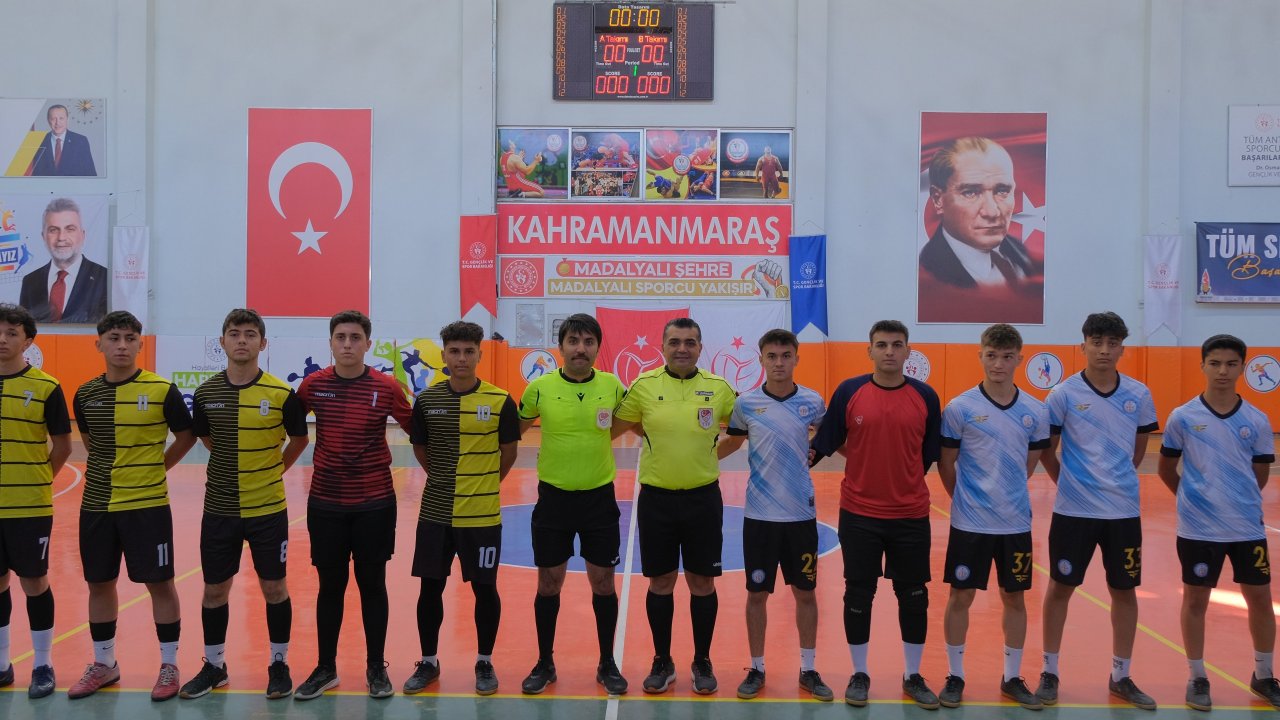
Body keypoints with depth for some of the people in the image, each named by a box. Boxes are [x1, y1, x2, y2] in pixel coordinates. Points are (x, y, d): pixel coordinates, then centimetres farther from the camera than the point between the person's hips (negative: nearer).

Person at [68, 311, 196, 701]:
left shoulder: (162, 390, -9)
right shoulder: (86, 394, 3)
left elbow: (186, 436, 2)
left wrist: (154, 468, 2)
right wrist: (116, 468, 10)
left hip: (147, 504, -4)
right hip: (96, 504, 4)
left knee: (159, 582, 3)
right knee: (99, 583, 13)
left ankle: (169, 665, 17)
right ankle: (104, 664, 30)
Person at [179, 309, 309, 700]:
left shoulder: (281, 394, -10)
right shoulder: (205, 393, -2)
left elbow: (299, 440, 6)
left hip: (268, 508, -2)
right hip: (219, 508, 2)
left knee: (274, 587, 7)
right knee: (215, 589, 11)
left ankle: (278, 664, 23)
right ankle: (214, 665, 29)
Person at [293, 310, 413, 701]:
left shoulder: (386, 387, -6)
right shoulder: (313, 385, -2)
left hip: (375, 503, -1)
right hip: (325, 502, 1)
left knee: (372, 585, 8)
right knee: (330, 585, 10)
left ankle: (376, 668, 21)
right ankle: (326, 668, 24)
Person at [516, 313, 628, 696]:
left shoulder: (613, 386, -4)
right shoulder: (539, 388, -7)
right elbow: (512, 430, 8)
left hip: (599, 497, 1)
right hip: (553, 497, 0)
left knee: (603, 582, 7)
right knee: (549, 583, 7)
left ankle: (607, 664, 23)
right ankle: (545, 664, 24)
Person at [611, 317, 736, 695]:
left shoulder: (719, 388, -2)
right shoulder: (643, 386, -3)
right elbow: (614, 429, 8)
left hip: (703, 498, 0)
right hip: (656, 498, 0)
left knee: (702, 583, 7)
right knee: (660, 582, 9)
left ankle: (702, 663, 24)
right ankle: (662, 662, 25)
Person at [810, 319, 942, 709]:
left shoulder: (925, 396, -1)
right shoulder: (848, 392, -4)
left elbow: (931, 454, 6)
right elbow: (826, 443, 1)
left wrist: (903, 480, 4)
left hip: (911, 516, 1)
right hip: (859, 514, -1)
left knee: (914, 596, 9)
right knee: (858, 595, 8)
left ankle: (913, 676, 26)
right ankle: (859, 674, 24)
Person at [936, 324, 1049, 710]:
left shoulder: (1036, 411, 0)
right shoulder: (959, 408, -8)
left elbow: (1029, 464, 12)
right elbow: (946, 464, 0)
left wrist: (1007, 496, 11)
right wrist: (968, 498, 8)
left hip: (1016, 522, 3)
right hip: (969, 522, -2)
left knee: (1015, 597, 11)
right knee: (961, 596, 5)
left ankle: (1012, 678, 27)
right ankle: (955, 676, 20)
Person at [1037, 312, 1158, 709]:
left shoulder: (1139, 395, 1)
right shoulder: (1063, 394, -7)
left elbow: (1138, 450, 13)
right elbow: (1046, 450, 1)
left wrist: (1117, 481, 10)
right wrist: (1068, 482, 3)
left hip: (1124, 511, 3)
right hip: (1073, 510, -2)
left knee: (1125, 590, 10)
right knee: (1060, 587, 7)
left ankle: (1121, 676, 26)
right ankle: (1050, 672, 21)